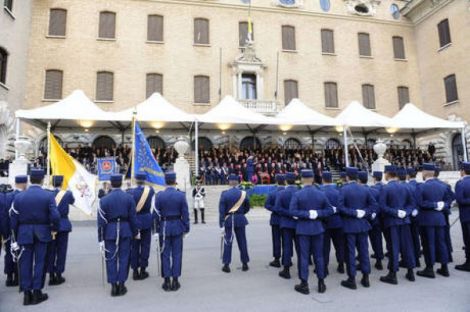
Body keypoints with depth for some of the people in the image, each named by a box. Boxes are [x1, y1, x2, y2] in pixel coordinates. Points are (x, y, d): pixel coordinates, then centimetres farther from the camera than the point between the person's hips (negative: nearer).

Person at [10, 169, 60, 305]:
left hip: (24, 234, 2)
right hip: (42, 233, -2)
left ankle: (27, 294, 15)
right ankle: (37, 292, 14)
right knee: (39, 262, 7)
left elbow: (13, 219, 0)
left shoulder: (19, 196, -2)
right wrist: (54, 227, 4)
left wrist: (15, 237, 9)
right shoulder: (48, 195, -10)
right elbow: (55, 216, -15)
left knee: (25, 263, 9)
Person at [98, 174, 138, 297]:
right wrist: (135, 232, 11)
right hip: (125, 230, 1)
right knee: (123, 258, 9)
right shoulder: (129, 198, -4)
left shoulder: (104, 200, -5)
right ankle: (121, 285, 15)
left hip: (110, 231, 0)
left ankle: (113, 286, 15)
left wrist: (101, 238, 1)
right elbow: (132, 217, -1)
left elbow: (101, 221, -4)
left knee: (111, 259, 9)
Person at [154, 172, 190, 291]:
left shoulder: (159, 195, -6)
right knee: (176, 254, 8)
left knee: (165, 254, 9)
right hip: (177, 227, 0)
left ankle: (167, 281, 14)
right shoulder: (181, 195, -7)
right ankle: (175, 281, 12)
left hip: (164, 227, 1)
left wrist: (157, 229, 7)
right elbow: (185, 214, -5)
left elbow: (156, 214, -3)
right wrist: (186, 228, 4)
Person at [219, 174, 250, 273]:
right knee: (242, 242, 10)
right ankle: (245, 264, 18)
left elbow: (221, 210, -9)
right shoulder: (243, 193, -2)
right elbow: (247, 208, 6)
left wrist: (221, 225, -6)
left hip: (228, 220, -1)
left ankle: (226, 265, 8)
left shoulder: (224, 194, -7)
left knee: (227, 242, 6)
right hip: (240, 220, 1)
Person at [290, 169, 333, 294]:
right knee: (319, 256, 12)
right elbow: (330, 210, 0)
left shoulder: (297, 194, -10)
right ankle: (321, 283, 20)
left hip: (303, 228, -3)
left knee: (304, 256, 4)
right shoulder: (321, 194, 0)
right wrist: (318, 213, -4)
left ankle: (304, 285, 10)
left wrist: (306, 214, -12)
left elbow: (292, 211, -19)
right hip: (317, 228, 3)